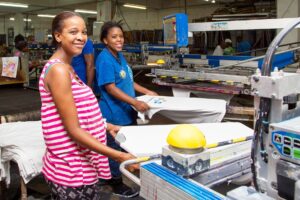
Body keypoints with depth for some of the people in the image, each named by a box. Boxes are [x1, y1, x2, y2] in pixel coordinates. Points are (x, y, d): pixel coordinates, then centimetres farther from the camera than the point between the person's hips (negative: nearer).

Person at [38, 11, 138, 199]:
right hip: (71, 171, -9)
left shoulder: (66, 67, 10)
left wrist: (106, 126, 19)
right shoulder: (58, 70, -19)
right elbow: (74, 130, -22)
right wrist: (119, 156, -23)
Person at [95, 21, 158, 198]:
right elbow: (110, 88, -23)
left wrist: (147, 92, 14)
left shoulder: (120, 56, 9)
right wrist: (136, 102, -27)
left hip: (126, 111, 9)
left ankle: (113, 178, 36)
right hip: (114, 113, -9)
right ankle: (116, 183, 23)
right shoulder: (105, 59, -18)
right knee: (115, 148, 6)